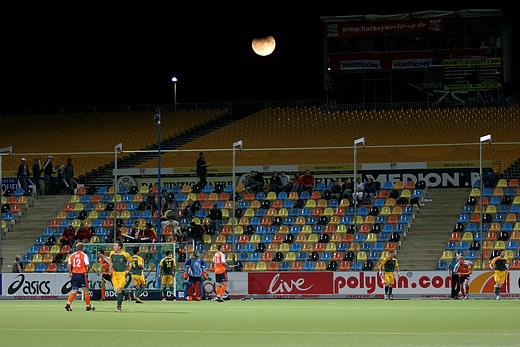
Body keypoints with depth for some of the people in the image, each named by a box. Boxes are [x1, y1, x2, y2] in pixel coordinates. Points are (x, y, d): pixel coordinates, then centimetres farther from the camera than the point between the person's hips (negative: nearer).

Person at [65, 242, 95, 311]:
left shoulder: (72, 255, 7)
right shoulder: (84, 255, -7)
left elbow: (69, 265, 3)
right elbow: (87, 265, -12)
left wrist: (70, 273, 15)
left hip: (74, 274, 4)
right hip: (82, 274, -4)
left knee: (74, 291, 7)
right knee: (86, 290, 9)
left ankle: (68, 303, -12)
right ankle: (88, 306, 15)